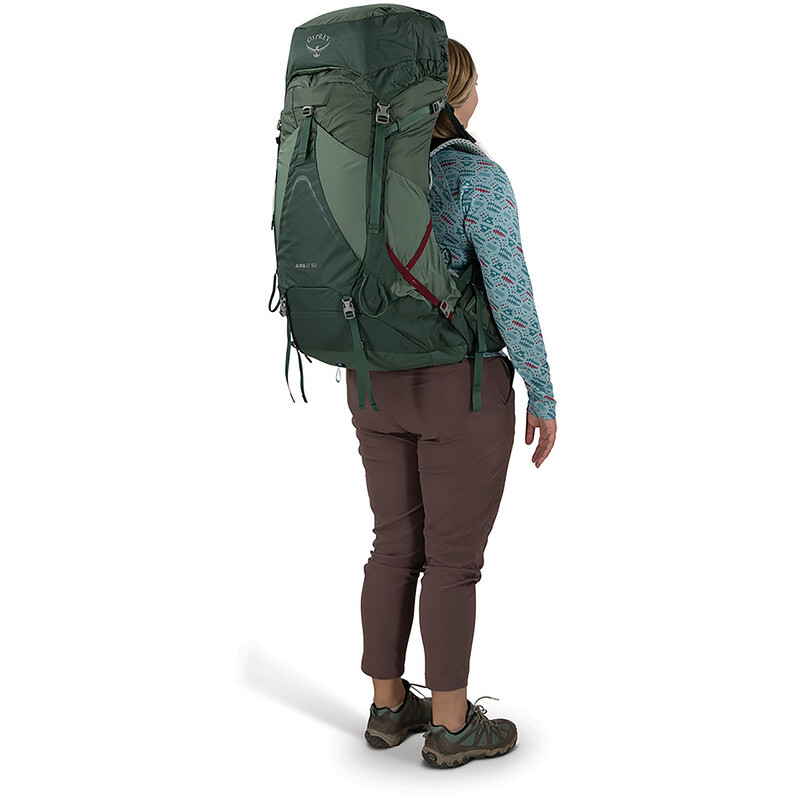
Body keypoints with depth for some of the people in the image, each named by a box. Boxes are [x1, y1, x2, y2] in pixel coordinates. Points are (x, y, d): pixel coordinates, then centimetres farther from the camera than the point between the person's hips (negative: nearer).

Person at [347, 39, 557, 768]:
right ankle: (450, 725, 14)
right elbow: (510, 293, -18)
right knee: (455, 559, 4)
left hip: (382, 382, 7)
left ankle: (388, 707, 24)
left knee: (396, 547, 15)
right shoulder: (479, 176, -14)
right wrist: (544, 396, -10)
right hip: (460, 390, -6)